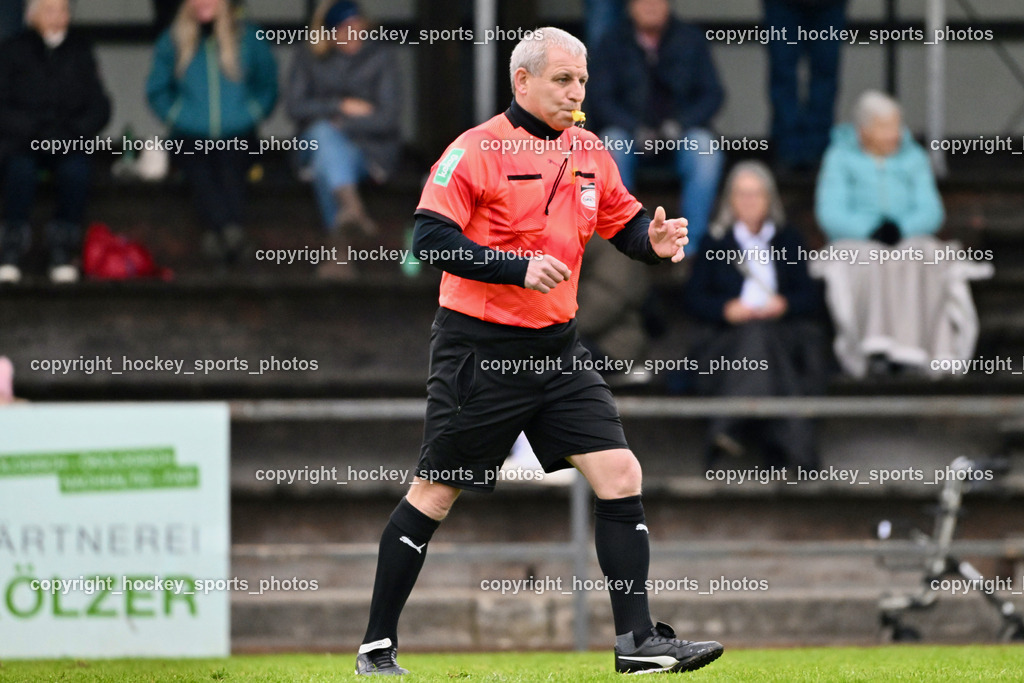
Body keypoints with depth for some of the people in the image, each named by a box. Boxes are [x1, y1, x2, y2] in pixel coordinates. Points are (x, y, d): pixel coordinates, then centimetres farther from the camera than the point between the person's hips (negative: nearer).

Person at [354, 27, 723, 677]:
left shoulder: (590, 154, 8)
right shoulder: (476, 150, -11)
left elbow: (626, 221, 19)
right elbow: (431, 239, -18)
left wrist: (654, 240, -4)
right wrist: (518, 267, -26)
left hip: (558, 348, 6)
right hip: (479, 348, -6)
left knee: (620, 474, -5)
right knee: (436, 494, 2)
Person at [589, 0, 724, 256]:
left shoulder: (691, 40, 5)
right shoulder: (613, 45, 4)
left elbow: (712, 94, 2)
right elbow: (601, 100, -1)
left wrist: (679, 124, -16)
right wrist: (636, 130, -18)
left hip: (682, 132, 0)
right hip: (631, 133, 0)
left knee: (705, 149, -32)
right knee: (610, 145, -32)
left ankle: (691, 242, -29)